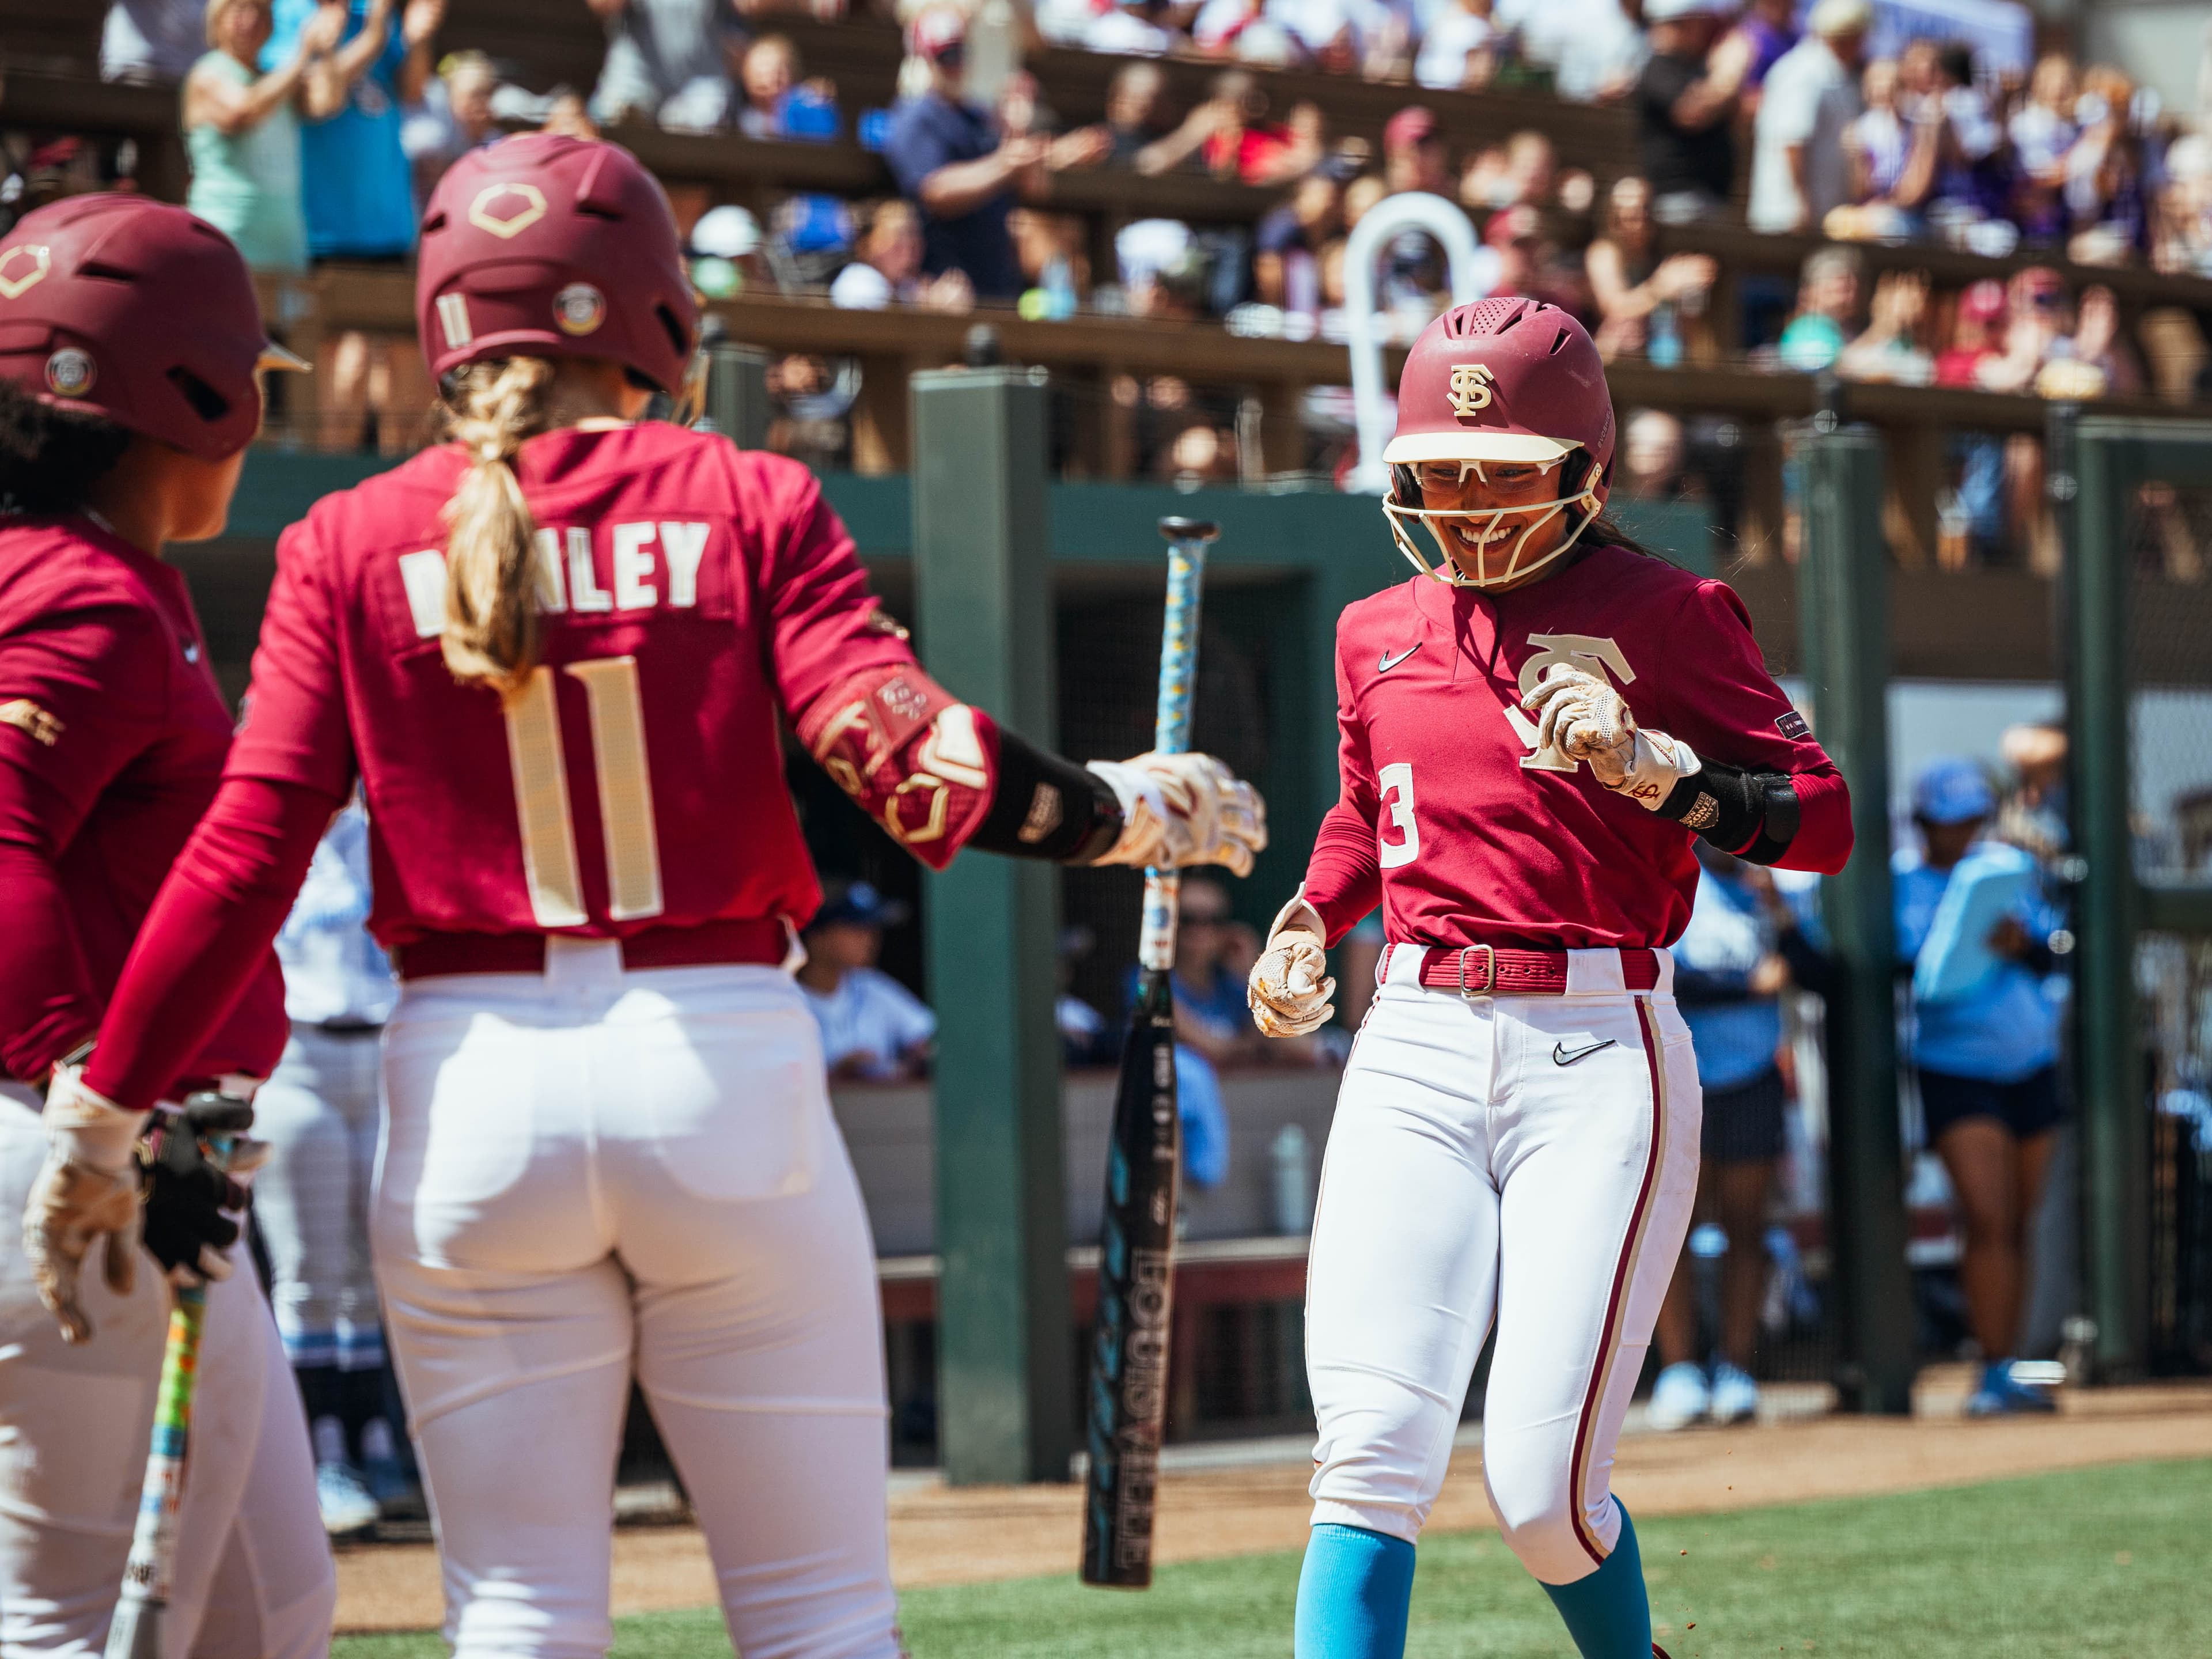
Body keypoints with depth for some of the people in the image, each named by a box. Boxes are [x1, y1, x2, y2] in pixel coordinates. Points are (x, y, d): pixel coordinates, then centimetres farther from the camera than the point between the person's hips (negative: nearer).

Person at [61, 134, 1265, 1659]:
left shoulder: (351, 545, 4)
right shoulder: (748, 504, 1)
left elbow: (246, 855, -3)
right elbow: (903, 750, -11)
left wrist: (104, 1115, -1)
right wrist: (1125, 815, 3)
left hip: (471, 1089, 1)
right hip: (724, 1069, -1)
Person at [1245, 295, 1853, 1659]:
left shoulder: (1663, 614, -1)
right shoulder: (1379, 634, 15)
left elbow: (1824, 822, -7)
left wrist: (1644, 763, -21)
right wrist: (1308, 930, 15)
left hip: (1599, 1055, -4)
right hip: (1415, 1054, 4)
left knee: (1545, 1494, -8)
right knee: (1375, 1457, -12)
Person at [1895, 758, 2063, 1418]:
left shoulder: (2007, 866, 8)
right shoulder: (1896, 883, -2)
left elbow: (2052, 959, 6)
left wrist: (2023, 947, -16)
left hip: (2032, 1066, 4)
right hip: (1956, 1072, -4)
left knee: (2018, 1227, 6)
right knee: (1990, 1222, -15)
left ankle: (2004, 1372, 11)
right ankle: (1997, 1371, -14)